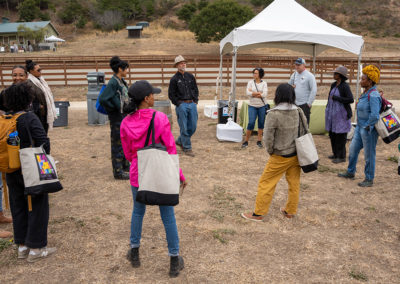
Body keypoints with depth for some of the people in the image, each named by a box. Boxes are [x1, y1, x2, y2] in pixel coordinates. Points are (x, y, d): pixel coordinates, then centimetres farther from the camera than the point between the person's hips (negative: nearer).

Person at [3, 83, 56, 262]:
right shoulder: (29, 118, -17)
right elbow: (43, 142, -21)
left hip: (12, 172, 6)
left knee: (18, 207, 17)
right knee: (37, 207, 6)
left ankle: (22, 246, 27)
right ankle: (35, 249, 12)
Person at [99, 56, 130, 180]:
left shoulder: (122, 81, 10)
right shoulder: (113, 82, -18)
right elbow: (103, 99, -25)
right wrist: (115, 108, -17)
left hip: (124, 115, 10)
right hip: (117, 116, -10)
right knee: (118, 143, -2)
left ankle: (125, 166, 32)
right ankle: (118, 171, 7)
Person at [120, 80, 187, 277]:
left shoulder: (126, 123, -6)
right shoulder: (160, 119, -18)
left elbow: (128, 153, 4)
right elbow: (170, 150, -14)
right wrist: (180, 175, -4)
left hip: (137, 174, 3)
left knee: (138, 212, 25)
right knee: (168, 216, 10)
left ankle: (134, 253, 37)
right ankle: (174, 261, 21)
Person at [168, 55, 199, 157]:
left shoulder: (191, 77, 12)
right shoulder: (174, 79, -1)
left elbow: (196, 90, 20)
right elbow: (171, 94, 1)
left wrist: (195, 101, 9)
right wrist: (178, 104, -6)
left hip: (192, 104, 5)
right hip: (181, 105, -5)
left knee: (193, 126, 6)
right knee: (184, 128, -3)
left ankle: (180, 141, 26)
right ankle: (187, 148, 5)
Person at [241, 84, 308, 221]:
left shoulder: (274, 114, -20)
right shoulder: (299, 112, -4)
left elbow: (268, 138, -17)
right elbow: (305, 132, 5)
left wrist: (271, 151, 1)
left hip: (280, 157, -5)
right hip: (296, 155, 5)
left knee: (266, 183, 7)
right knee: (294, 182, 18)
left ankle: (258, 213, 14)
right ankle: (290, 211, 32)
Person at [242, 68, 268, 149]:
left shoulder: (264, 83, 0)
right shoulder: (250, 82, 2)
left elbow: (264, 94, -13)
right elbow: (248, 93, -11)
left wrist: (253, 93, -12)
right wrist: (259, 93, -13)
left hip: (262, 106, 1)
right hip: (252, 106, -1)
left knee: (261, 123, 6)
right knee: (251, 123, -8)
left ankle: (259, 141, 18)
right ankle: (246, 141, 4)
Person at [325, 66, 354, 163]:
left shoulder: (345, 86, -14)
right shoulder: (333, 85, 8)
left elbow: (351, 100, -21)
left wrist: (336, 98, -19)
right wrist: (328, 112, 18)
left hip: (341, 114, -8)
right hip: (332, 113, 8)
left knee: (340, 135, -2)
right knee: (332, 134, 13)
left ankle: (342, 157, 8)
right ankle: (336, 154, 26)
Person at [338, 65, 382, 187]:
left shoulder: (373, 95, -22)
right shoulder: (365, 93, 8)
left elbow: (375, 115, -30)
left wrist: (367, 126, -18)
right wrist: (360, 125, 15)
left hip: (368, 130, -10)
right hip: (360, 127, 10)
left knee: (369, 155, 4)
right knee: (353, 150, 19)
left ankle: (369, 179, 17)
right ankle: (350, 172, 36)